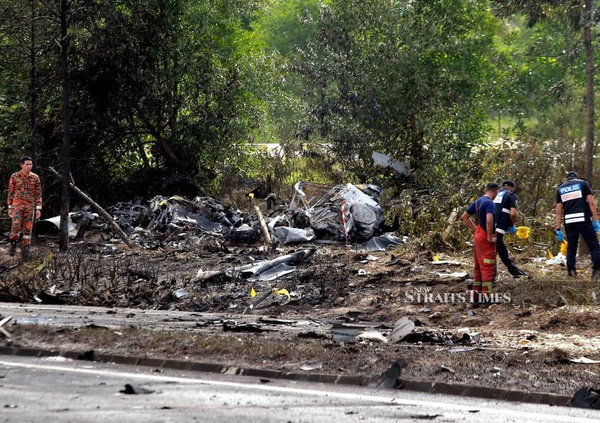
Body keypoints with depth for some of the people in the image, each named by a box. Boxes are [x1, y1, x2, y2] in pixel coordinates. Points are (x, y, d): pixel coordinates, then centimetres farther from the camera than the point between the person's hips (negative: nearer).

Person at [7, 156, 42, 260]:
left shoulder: (35, 178, 4)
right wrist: (10, 208, 2)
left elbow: (38, 194, 6)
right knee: (16, 226, -19)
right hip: (17, 205, -2)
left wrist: (38, 209, -1)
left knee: (27, 229, 0)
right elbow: (10, 193, 5)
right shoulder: (14, 177, 0)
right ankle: (13, 245, 2)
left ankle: (25, 250, 8)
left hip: (29, 206, 2)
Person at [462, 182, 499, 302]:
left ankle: (475, 293, 20)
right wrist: (490, 237, -20)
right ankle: (487, 296, -3)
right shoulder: (489, 203, -16)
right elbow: (489, 220, -32)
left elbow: (465, 217, 18)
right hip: (485, 239, -9)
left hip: (478, 236, 9)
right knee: (489, 268, -4)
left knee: (478, 267, 15)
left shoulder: (477, 202, 10)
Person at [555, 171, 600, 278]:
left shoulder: (560, 189, 18)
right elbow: (591, 203, -1)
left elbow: (559, 212, 13)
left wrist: (558, 229, 14)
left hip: (568, 221, 3)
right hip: (583, 219, -3)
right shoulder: (583, 183, 10)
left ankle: (571, 272, 7)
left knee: (571, 247, 12)